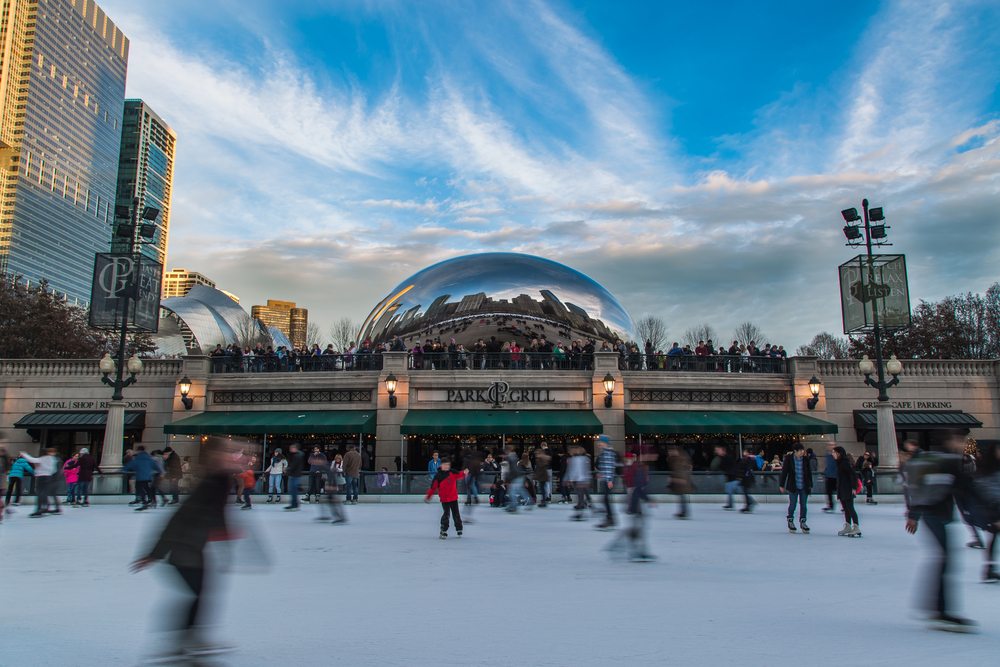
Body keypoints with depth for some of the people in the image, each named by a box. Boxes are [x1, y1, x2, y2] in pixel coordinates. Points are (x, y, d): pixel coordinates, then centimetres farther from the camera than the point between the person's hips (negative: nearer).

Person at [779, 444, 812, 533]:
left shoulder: (805, 459, 1)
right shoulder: (789, 459, -7)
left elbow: (809, 473, 9)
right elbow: (784, 472, -3)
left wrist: (810, 485, 10)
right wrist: (781, 485, -3)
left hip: (804, 487, 3)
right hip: (793, 486, -2)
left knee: (804, 505, 6)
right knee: (792, 505, 2)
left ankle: (803, 522, 21)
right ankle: (790, 521, 20)